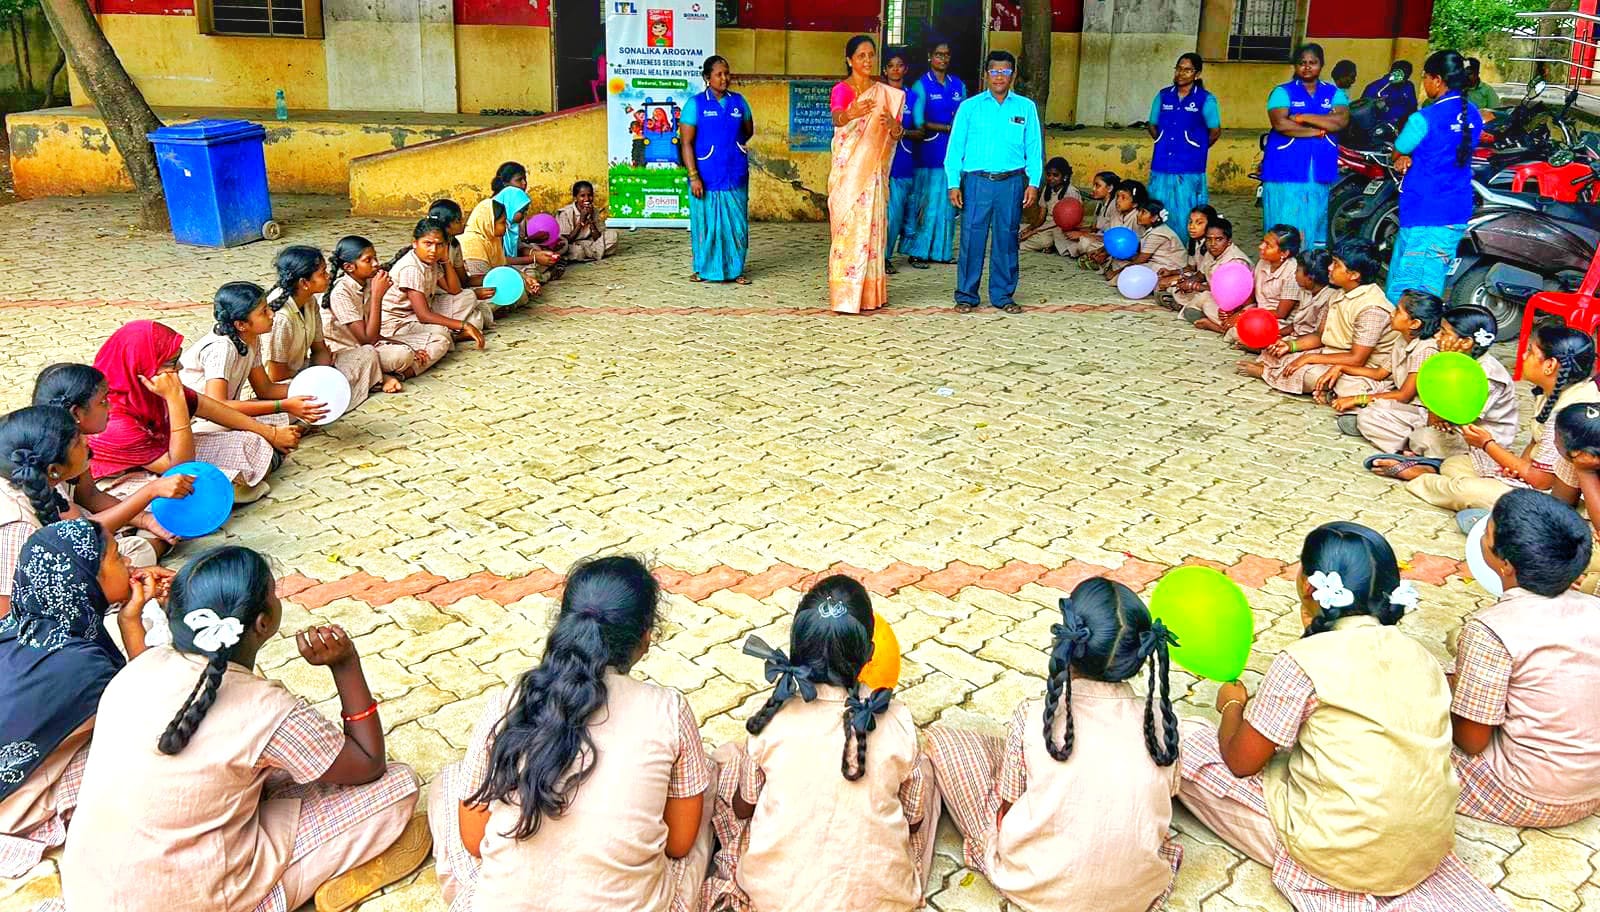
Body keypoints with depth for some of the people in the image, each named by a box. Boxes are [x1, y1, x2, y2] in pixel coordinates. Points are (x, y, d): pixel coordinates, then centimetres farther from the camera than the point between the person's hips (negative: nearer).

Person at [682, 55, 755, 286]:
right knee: (707, 224, 3)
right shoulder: (696, 104, -3)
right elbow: (686, 143, -7)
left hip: (735, 177, 3)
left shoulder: (738, 101, 8)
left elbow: (748, 131, 24)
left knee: (736, 223, 6)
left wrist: (732, 145, 13)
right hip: (707, 177, -3)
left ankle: (735, 269, 17)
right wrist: (693, 176, -14)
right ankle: (705, 269, 17)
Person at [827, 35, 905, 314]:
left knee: (872, 226, 6)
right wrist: (851, 114, -50)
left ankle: (869, 293, 14)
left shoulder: (886, 93, 11)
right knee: (849, 227, -8)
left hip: (874, 170, 5)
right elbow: (837, 117, -27)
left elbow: (896, 136, 10)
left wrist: (895, 127, -14)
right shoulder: (842, 90, -5)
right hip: (848, 169, -5)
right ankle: (845, 296, -5)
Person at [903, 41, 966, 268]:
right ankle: (917, 252, 2)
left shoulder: (959, 85, 14)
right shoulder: (922, 86, -2)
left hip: (952, 153, 5)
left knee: (947, 203, 7)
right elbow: (919, 123, -8)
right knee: (927, 203, -5)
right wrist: (948, 127, -11)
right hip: (929, 154, -5)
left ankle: (941, 251, 15)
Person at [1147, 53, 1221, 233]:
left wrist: (1197, 149, 11)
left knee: (1185, 215, -1)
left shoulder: (1206, 100, -1)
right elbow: (1152, 125, 19)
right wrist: (1165, 145, 13)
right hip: (1161, 167, 3)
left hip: (1189, 169, -3)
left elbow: (1215, 131, 5)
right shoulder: (1163, 96, 9)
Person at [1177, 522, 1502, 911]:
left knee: (1183, 739, 1)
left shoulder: (1305, 660, -13)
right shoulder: (1418, 655, 5)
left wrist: (1232, 704, 14)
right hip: (1429, 849, 5)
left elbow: (1240, 762, -6)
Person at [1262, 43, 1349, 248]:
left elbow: (1342, 120, -5)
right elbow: (1280, 124, -13)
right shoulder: (1283, 92, 5)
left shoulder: (1334, 93, 14)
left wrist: (1303, 118, -10)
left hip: (1320, 175, 3)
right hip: (1285, 173, -3)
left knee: (1315, 230, 5)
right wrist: (1319, 130, -7)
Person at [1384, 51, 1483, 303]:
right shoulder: (1473, 115, 9)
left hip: (1424, 217, -8)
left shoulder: (1424, 119, -15)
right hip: (1458, 215, 8)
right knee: (1432, 288, 13)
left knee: (1405, 292, -3)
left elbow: (1398, 153, 0)